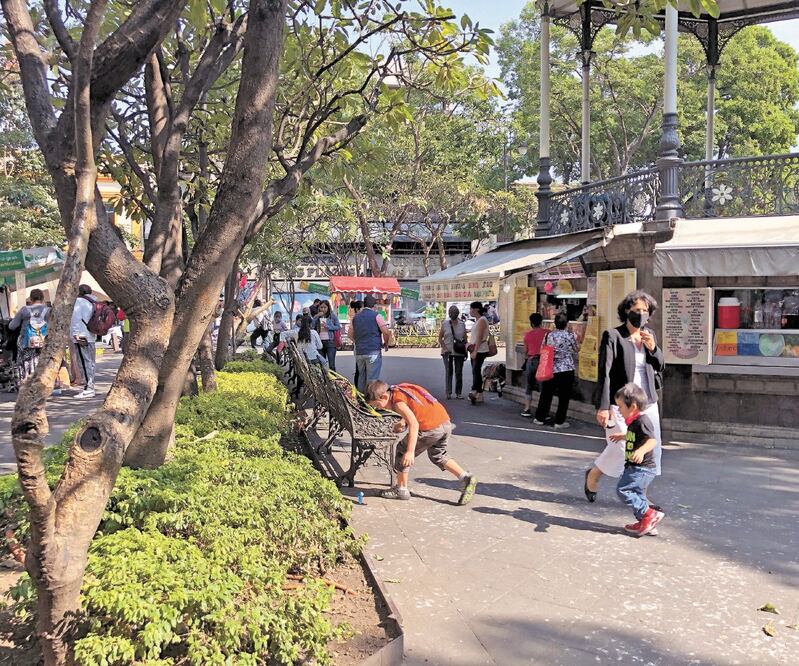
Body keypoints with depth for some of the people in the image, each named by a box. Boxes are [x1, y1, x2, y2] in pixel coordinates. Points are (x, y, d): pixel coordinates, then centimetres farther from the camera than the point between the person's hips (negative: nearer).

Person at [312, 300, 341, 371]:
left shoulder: (333, 316, 1)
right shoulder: (317, 316, 10)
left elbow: (338, 327, -3)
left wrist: (328, 327, -13)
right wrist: (316, 317, -9)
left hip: (330, 342, -4)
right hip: (320, 342, 4)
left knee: (331, 364, -6)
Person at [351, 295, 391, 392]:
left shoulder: (356, 317, 14)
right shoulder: (376, 315, -3)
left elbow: (351, 335, 17)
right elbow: (386, 332, -9)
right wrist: (386, 344, 6)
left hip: (359, 352, 6)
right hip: (373, 351, -6)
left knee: (361, 377, 14)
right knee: (372, 379, -4)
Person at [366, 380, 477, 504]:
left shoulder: (398, 402, -12)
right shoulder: (400, 389, 15)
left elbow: (414, 424, -24)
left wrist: (410, 452, -29)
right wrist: (404, 421, 24)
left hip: (431, 428, -9)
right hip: (446, 423, 9)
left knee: (403, 451, 8)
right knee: (438, 456, 28)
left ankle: (401, 489, 19)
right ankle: (466, 478, 15)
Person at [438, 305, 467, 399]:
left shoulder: (462, 325, 8)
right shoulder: (444, 324, 5)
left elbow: (465, 338, 9)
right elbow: (440, 338, 4)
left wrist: (465, 350, 0)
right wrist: (444, 348, -8)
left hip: (459, 353, 1)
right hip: (447, 352, -1)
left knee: (459, 373, 3)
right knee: (448, 372, -2)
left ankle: (458, 393, 9)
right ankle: (448, 393, 1)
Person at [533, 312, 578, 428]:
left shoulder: (548, 335, -2)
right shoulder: (570, 336, -8)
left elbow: (542, 352, 7)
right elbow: (575, 354, 3)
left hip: (550, 370, 3)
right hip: (567, 370, -3)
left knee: (546, 394, 14)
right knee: (564, 397, 7)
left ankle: (539, 418, 22)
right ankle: (559, 422, 10)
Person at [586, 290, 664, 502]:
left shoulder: (649, 335, 11)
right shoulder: (612, 336, -8)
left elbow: (660, 367, 17)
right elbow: (604, 374, -12)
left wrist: (653, 348, -4)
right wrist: (603, 406, -18)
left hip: (648, 403, 6)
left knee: (651, 449, 5)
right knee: (619, 448, -7)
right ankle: (593, 475, 23)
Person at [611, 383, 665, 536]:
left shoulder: (642, 421, -20)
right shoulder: (634, 421, 12)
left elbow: (652, 440, -31)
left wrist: (641, 450, -48)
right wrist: (622, 436, 44)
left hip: (642, 468, -11)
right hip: (636, 467, 11)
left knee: (622, 490, -12)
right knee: (637, 494, 16)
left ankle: (649, 513, -7)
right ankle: (645, 523, 25)